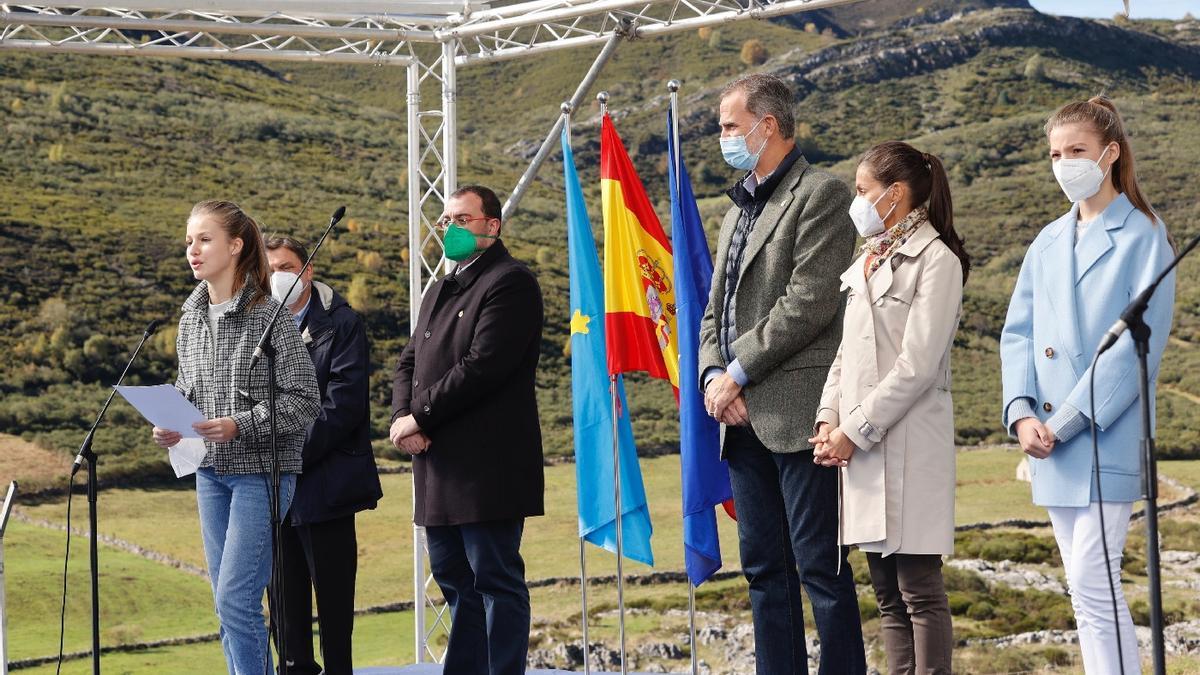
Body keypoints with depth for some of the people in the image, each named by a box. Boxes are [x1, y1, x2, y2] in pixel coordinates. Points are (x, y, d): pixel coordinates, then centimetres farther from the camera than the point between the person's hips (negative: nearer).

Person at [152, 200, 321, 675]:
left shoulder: (269, 315, -13)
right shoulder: (192, 316, 8)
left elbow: (304, 400, -13)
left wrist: (239, 425, -22)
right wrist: (168, 427, -2)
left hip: (261, 471, -7)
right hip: (210, 471, 7)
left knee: (235, 600, -12)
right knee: (229, 604, 10)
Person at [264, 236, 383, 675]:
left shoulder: (341, 324, -4)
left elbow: (343, 403, -12)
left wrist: (295, 454, -17)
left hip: (323, 485, -5)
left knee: (332, 591, 1)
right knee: (284, 590, 10)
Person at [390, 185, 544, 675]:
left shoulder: (510, 283, -8)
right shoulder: (441, 290, 23)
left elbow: (482, 367, -18)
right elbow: (409, 362, 18)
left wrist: (419, 418, -13)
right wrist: (403, 416, -2)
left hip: (487, 464, -9)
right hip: (440, 466, 9)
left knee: (496, 579, -6)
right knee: (454, 578, 12)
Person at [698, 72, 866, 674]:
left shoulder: (820, 195, -5)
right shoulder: (739, 209, 22)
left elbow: (809, 302, -15)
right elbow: (715, 309, 20)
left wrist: (739, 371, -11)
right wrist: (712, 373, 1)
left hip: (797, 413, -8)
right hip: (743, 418, 9)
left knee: (820, 565, -7)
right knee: (764, 569, 10)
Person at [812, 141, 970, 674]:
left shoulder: (937, 261, -8)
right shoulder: (865, 264, 17)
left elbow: (916, 366, -14)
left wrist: (856, 429, -14)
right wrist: (828, 420, 3)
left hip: (909, 444, -8)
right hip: (859, 443, 8)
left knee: (919, 588, -5)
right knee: (887, 593, 10)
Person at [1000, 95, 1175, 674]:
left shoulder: (1141, 236, -6)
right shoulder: (1049, 241, 14)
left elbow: (1138, 343, -13)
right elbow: (1018, 332, 10)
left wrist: (1067, 422, -16)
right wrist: (1022, 413, -7)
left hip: (1106, 438, -7)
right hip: (1050, 440, 7)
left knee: (1094, 581, -11)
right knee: (1084, 584, 10)